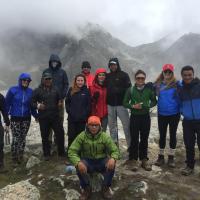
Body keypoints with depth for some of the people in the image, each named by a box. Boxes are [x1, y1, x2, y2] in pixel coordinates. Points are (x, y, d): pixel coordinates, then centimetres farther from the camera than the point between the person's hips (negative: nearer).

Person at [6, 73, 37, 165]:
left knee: (23, 138, 7)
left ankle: (20, 157, 22)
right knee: (15, 139, -3)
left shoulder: (30, 91, 3)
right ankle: (14, 159, 13)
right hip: (15, 119, -2)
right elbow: (7, 103, -3)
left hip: (26, 119, 2)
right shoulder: (13, 90, -4)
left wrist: (36, 116, 3)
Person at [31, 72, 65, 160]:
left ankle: (61, 152, 20)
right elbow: (33, 102, 1)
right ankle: (46, 154, 24)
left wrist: (60, 103, -1)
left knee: (60, 133, 3)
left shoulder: (55, 89, 9)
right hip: (43, 117, -2)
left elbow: (59, 98, 20)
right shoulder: (37, 90, 0)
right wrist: (38, 106, -18)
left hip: (55, 116, 2)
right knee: (45, 136, 8)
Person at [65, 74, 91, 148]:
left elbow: (89, 104, 0)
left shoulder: (86, 91, -1)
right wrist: (69, 111, -2)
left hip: (82, 118, -1)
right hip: (72, 118, 1)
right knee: (71, 136, 6)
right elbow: (67, 102, 7)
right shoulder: (71, 90, 3)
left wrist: (85, 114, -8)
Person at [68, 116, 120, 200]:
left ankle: (106, 187, -3)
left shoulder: (105, 136, -10)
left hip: (102, 161, 0)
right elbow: (72, 151, -16)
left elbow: (115, 150, -9)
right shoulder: (81, 136, -11)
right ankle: (86, 188, -4)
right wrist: (78, 162, -37)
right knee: (79, 166, -31)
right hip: (88, 162, 0)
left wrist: (113, 158, -35)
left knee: (111, 164, -30)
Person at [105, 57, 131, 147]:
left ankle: (130, 145, 6)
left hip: (121, 104, -4)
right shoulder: (107, 76, 12)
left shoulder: (124, 75, 1)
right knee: (112, 125, 10)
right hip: (110, 105, 4)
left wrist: (118, 90, -17)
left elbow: (128, 88, -6)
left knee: (126, 125, -4)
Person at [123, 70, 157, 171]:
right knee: (134, 139, 3)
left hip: (145, 117, 1)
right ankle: (133, 159, 16)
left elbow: (154, 101, 7)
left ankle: (144, 159, 24)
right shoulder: (130, 90, -4)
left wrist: (148, 105, -12)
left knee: (144, 139, 10)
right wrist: (133, 106, -17)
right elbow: (125, 103, 0)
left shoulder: (149, 89, -1)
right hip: (134, 117, -1)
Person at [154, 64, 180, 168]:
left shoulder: (176, 84, -6)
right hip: (161, 114, 2)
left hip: (174, 114, -2)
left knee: (172, 135, 9)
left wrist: (181, 110, -6)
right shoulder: (158, 84, 1)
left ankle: (171, 157, 22)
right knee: (162, 135, 10)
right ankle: (161, 156, 23)